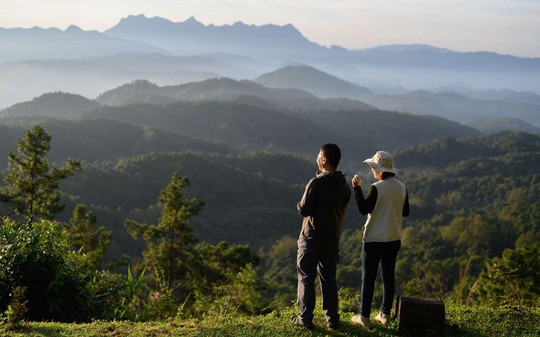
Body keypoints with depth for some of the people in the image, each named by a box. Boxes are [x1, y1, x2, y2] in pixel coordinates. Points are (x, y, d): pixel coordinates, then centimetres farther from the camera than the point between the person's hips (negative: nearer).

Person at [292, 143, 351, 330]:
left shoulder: (316, 183, -20)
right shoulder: (344, 186, 1)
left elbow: (303, 209, -16)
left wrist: (300, 204, 4)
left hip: (311, 239, -5)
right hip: (332, 240, 6)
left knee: (306, 279, 6)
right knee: (329, 279, 14)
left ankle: (305, 318, 10)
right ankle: (332, 318, 16)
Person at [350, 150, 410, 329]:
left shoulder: (377, 188, -18)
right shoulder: (402, 188, 2)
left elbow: (364, 209, -17)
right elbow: (405, 212, 9)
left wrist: (357, 188, -13)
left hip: (374, 240, -6)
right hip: (394, 239, 6)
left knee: (368, 278, 3)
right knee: (388, 277, 14)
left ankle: (364, 317, 6)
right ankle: (385, 314, 20)